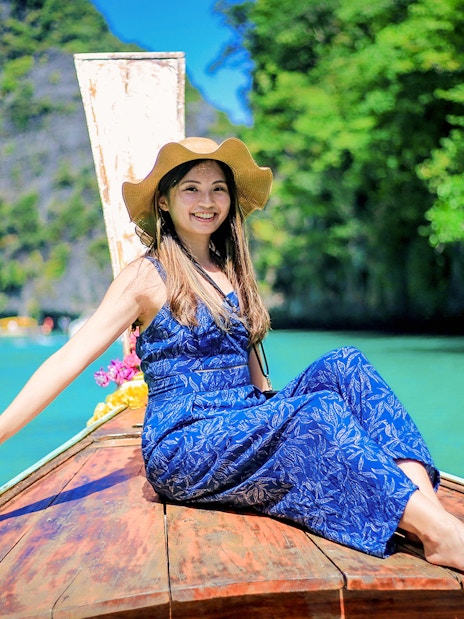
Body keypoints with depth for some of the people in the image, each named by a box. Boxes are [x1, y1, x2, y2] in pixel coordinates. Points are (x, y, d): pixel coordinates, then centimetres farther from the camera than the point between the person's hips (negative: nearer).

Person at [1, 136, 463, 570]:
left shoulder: (232, 273, 16)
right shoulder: (147, 276, -2)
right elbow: (69, 359, -8)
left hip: (248, 432, 6)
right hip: (183, 447, -6)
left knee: (343, 365, -17)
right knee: (316, 411, -30)